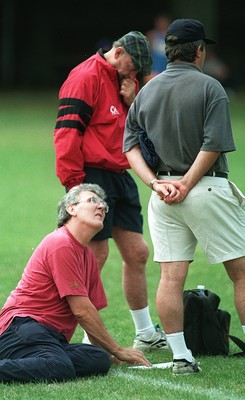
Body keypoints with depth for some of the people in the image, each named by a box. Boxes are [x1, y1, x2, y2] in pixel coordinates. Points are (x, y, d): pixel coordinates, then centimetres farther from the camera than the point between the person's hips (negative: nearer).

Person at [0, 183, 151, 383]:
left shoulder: (88, 256, 24)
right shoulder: (61, 244, -7)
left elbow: (91, 311, 25)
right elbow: (82, 311, -8)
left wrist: (110, 353, 13)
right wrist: (118, 351, -1)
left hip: (53, 339, 9)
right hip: (24, 327, -9)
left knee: (100, 360, -23)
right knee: (59, 368, -40)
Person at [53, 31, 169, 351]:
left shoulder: (127, 82, 17)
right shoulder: (86, 78, -11)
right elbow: (67, 132, -18)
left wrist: (133, 102, 0)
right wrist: (75, 185, -20)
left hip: (121, 178, 9)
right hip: (93, 177, -9)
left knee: (137, 253, 11)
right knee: (96, 255, -8)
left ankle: (146, 335, 21)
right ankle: (91, 339, -2)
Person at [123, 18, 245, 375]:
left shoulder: (146, 91, 10)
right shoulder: (209, 88, -6)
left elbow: (130, 145, 7)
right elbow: (213, 145, -15)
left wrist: (156, 183, -1)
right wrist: (186, 185, -11)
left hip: (162, 193, 5)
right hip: (208, 190, -5)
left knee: (171, 276, 2)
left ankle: (180, 356, 0)